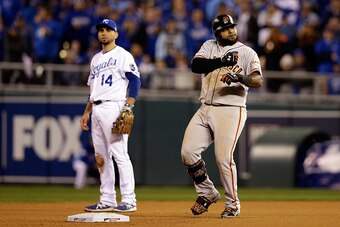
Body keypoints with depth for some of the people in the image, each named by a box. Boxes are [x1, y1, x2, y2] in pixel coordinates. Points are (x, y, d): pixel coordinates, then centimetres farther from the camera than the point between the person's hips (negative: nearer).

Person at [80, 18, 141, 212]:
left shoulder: (123, 55, -2)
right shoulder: (96, 59, 21)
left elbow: (135, 81, -10)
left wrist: (128, 108, -19)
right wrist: (87, 112, 19)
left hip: (114, 107, -8)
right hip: (97, 109, 8)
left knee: (120, 154, -12)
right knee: (101, 156, 7)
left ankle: (129, 201, -13)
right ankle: (107, 201, 12)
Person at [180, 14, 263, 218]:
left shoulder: (248, 53, 1)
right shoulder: (210, 47, 12)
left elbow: (258, 80, -13)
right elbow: (195, 65, -7)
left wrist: (240, 77, -33)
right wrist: (221, 61, -21)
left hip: (231, 110, -5)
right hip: (205, 110, 5)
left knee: (224, 157, -13)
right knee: (188, 152, -4)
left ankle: (232, 204, 2)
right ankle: (207, 193, 15)